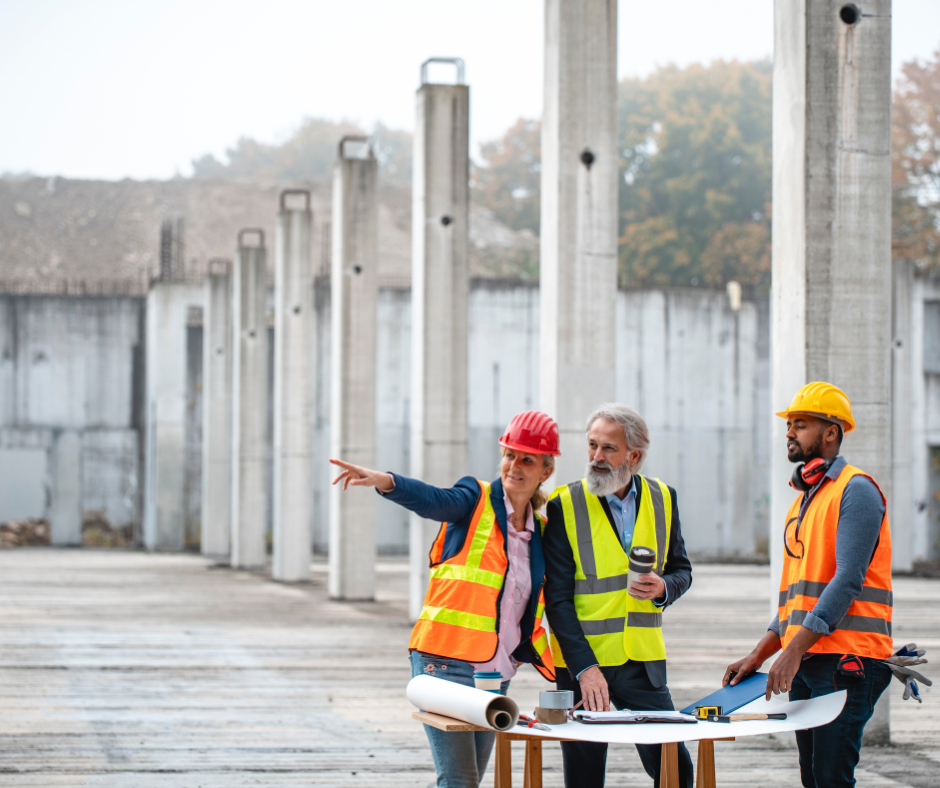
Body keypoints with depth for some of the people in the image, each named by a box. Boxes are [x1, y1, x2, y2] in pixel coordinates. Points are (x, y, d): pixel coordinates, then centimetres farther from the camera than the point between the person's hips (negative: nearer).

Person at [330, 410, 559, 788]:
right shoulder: (476, 502, -3)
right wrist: (385, 482, -45)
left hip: (496, 672, 6)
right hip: (446, 662, -6)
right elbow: (433, 501, -24)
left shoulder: (542, 531, 13)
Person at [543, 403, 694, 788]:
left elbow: (682, 571, 14)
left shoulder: (662, 499, 5)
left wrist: (663, 588, -11)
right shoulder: (565, 504, -7)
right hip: (581, 662, -3)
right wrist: (584, 667, -17)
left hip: (643, 660, 3)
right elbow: (558, 598, -9)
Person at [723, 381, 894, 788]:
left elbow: (847, 581, -17)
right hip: (806, 662, 9)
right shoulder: (802, 499, 21)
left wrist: (793, 650, -22)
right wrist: (758, 655, 14)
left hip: (845, 661, -9)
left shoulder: (855, 490, -7)